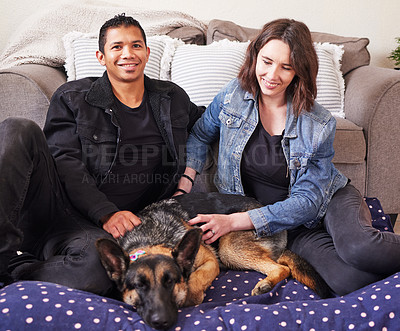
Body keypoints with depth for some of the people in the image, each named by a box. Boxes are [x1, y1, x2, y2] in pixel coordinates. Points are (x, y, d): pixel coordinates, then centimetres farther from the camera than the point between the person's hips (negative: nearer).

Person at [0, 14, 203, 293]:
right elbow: (65, 163, -2)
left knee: (100, 264, -38)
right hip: (54, 204, 0)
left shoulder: (174, 99, 17)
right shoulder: (72, 98, 9)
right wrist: (106, 212, -17)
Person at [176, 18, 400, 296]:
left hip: (331, 200, 0)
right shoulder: (234, 96, -5)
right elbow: (200, 135, 13)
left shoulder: (319, 125, -14)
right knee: (346, 279, -30)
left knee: (360, 249, -37)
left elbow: (307, 201, -16)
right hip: (292, 228, 1)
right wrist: (185, 183, -4)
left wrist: (235, 221, -25)